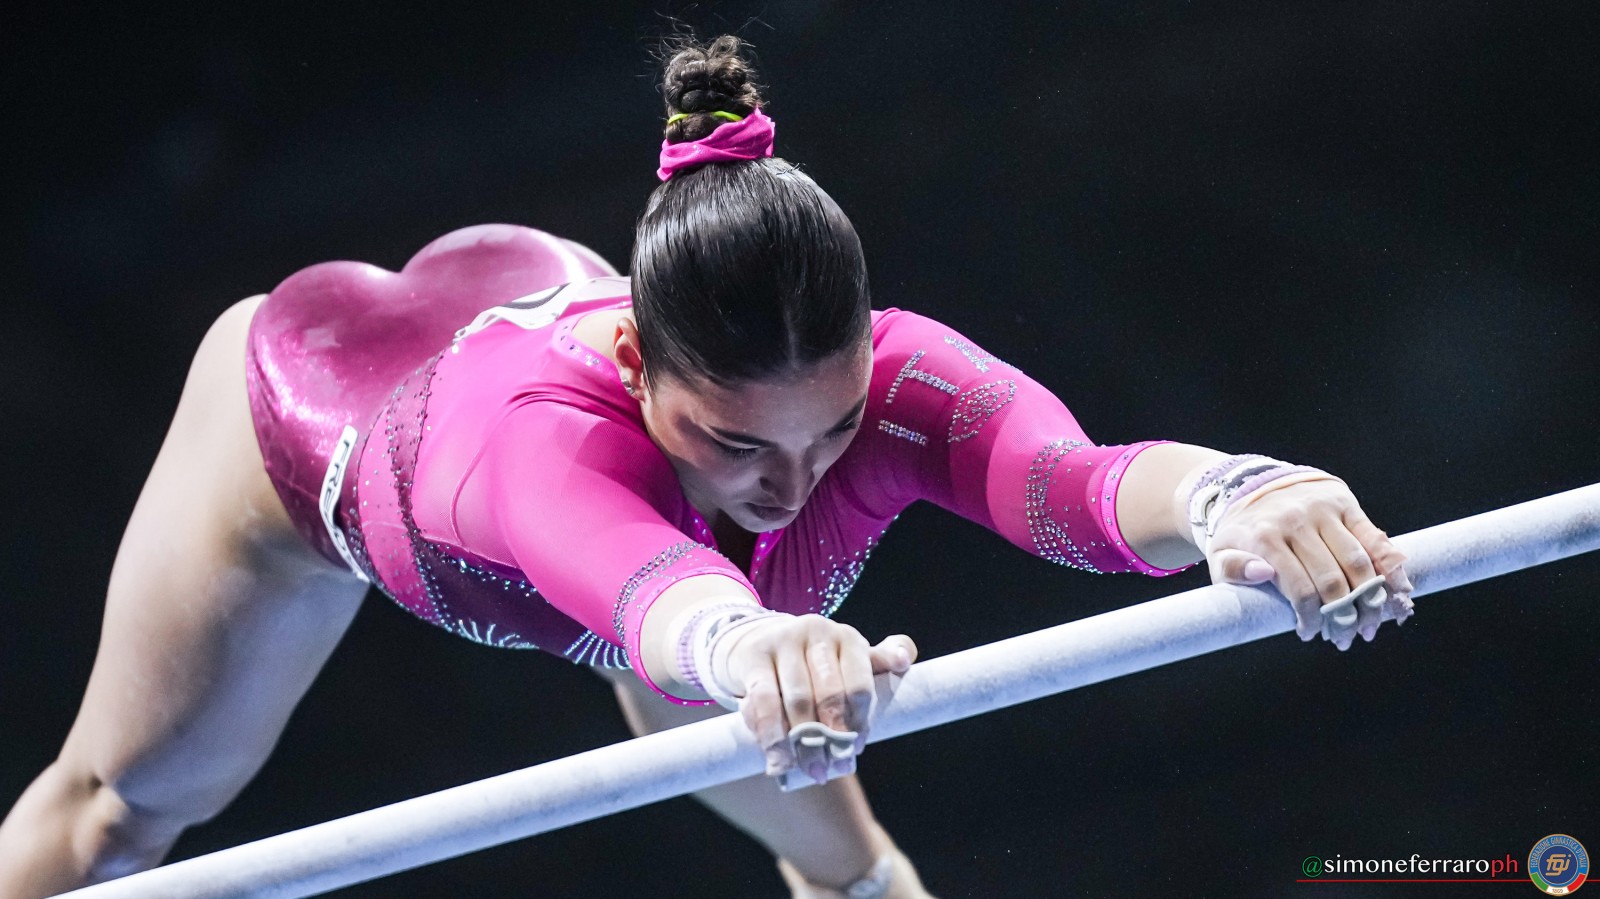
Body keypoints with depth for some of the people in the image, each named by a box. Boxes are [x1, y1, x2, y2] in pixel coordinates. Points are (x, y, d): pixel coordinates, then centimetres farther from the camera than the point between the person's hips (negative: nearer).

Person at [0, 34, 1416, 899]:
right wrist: (747, 644, -100)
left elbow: (1075, 481, -66)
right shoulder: (542, 436, -54)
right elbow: (637, 585, -77)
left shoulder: (902, 382, -45)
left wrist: (1226, 493, -89)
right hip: (316, 391, -3)